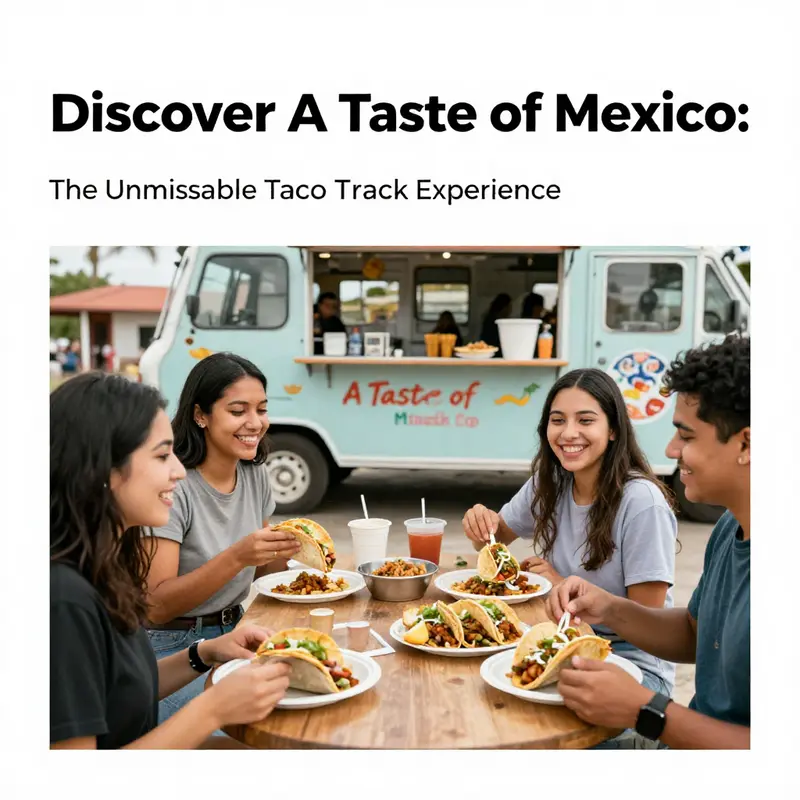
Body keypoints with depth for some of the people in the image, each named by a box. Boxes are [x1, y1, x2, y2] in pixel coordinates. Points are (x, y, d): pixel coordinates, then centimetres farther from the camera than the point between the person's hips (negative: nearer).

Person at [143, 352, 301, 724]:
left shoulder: (255, 474, 3)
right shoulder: (173, 485, -19)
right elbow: (156, 607, -22)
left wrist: (281, 553, -9)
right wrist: (237, 556, -34)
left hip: (233, 633, 7)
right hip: (171, 648, -6)